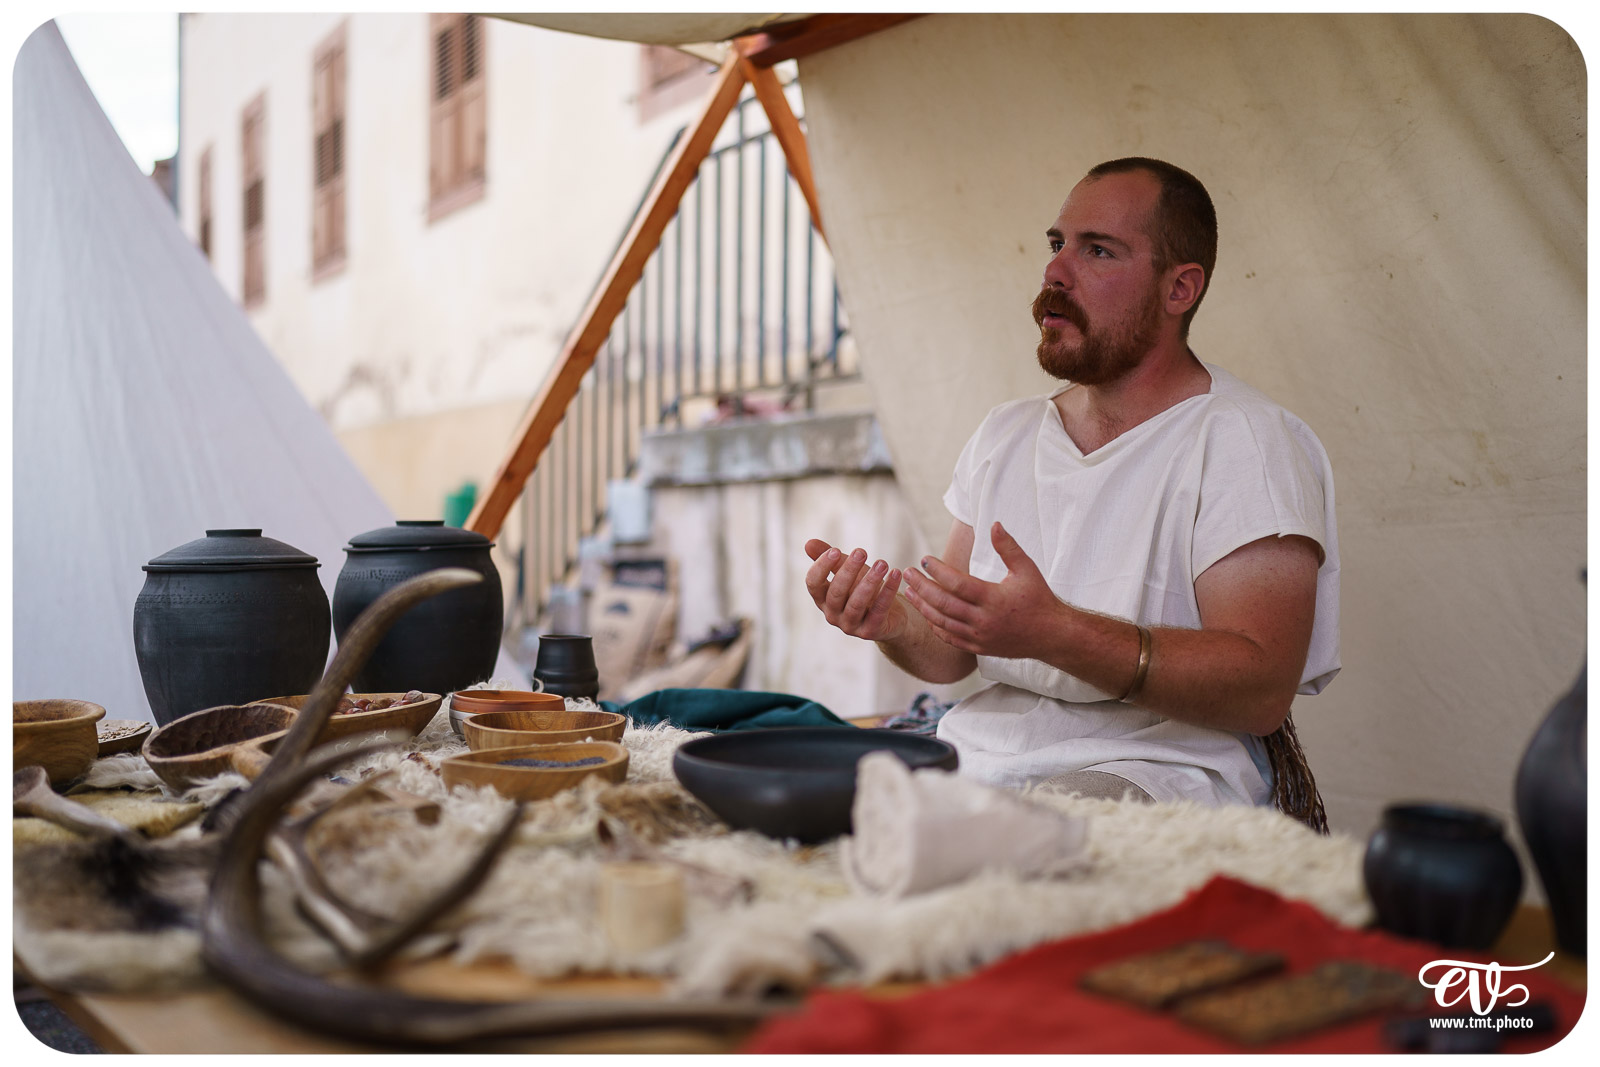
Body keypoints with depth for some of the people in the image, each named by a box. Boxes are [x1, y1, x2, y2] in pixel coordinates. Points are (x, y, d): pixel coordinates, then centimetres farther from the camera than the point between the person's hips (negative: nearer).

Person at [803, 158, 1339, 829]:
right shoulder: (1004, 435, 15)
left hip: (1159, 768, -5)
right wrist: (894, 621, -12)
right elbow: (954, 654, 13)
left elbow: (1262, 688, -18)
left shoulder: (1244, 441, -6)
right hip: (982, 759, 6)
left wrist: (1055, 634, -30)